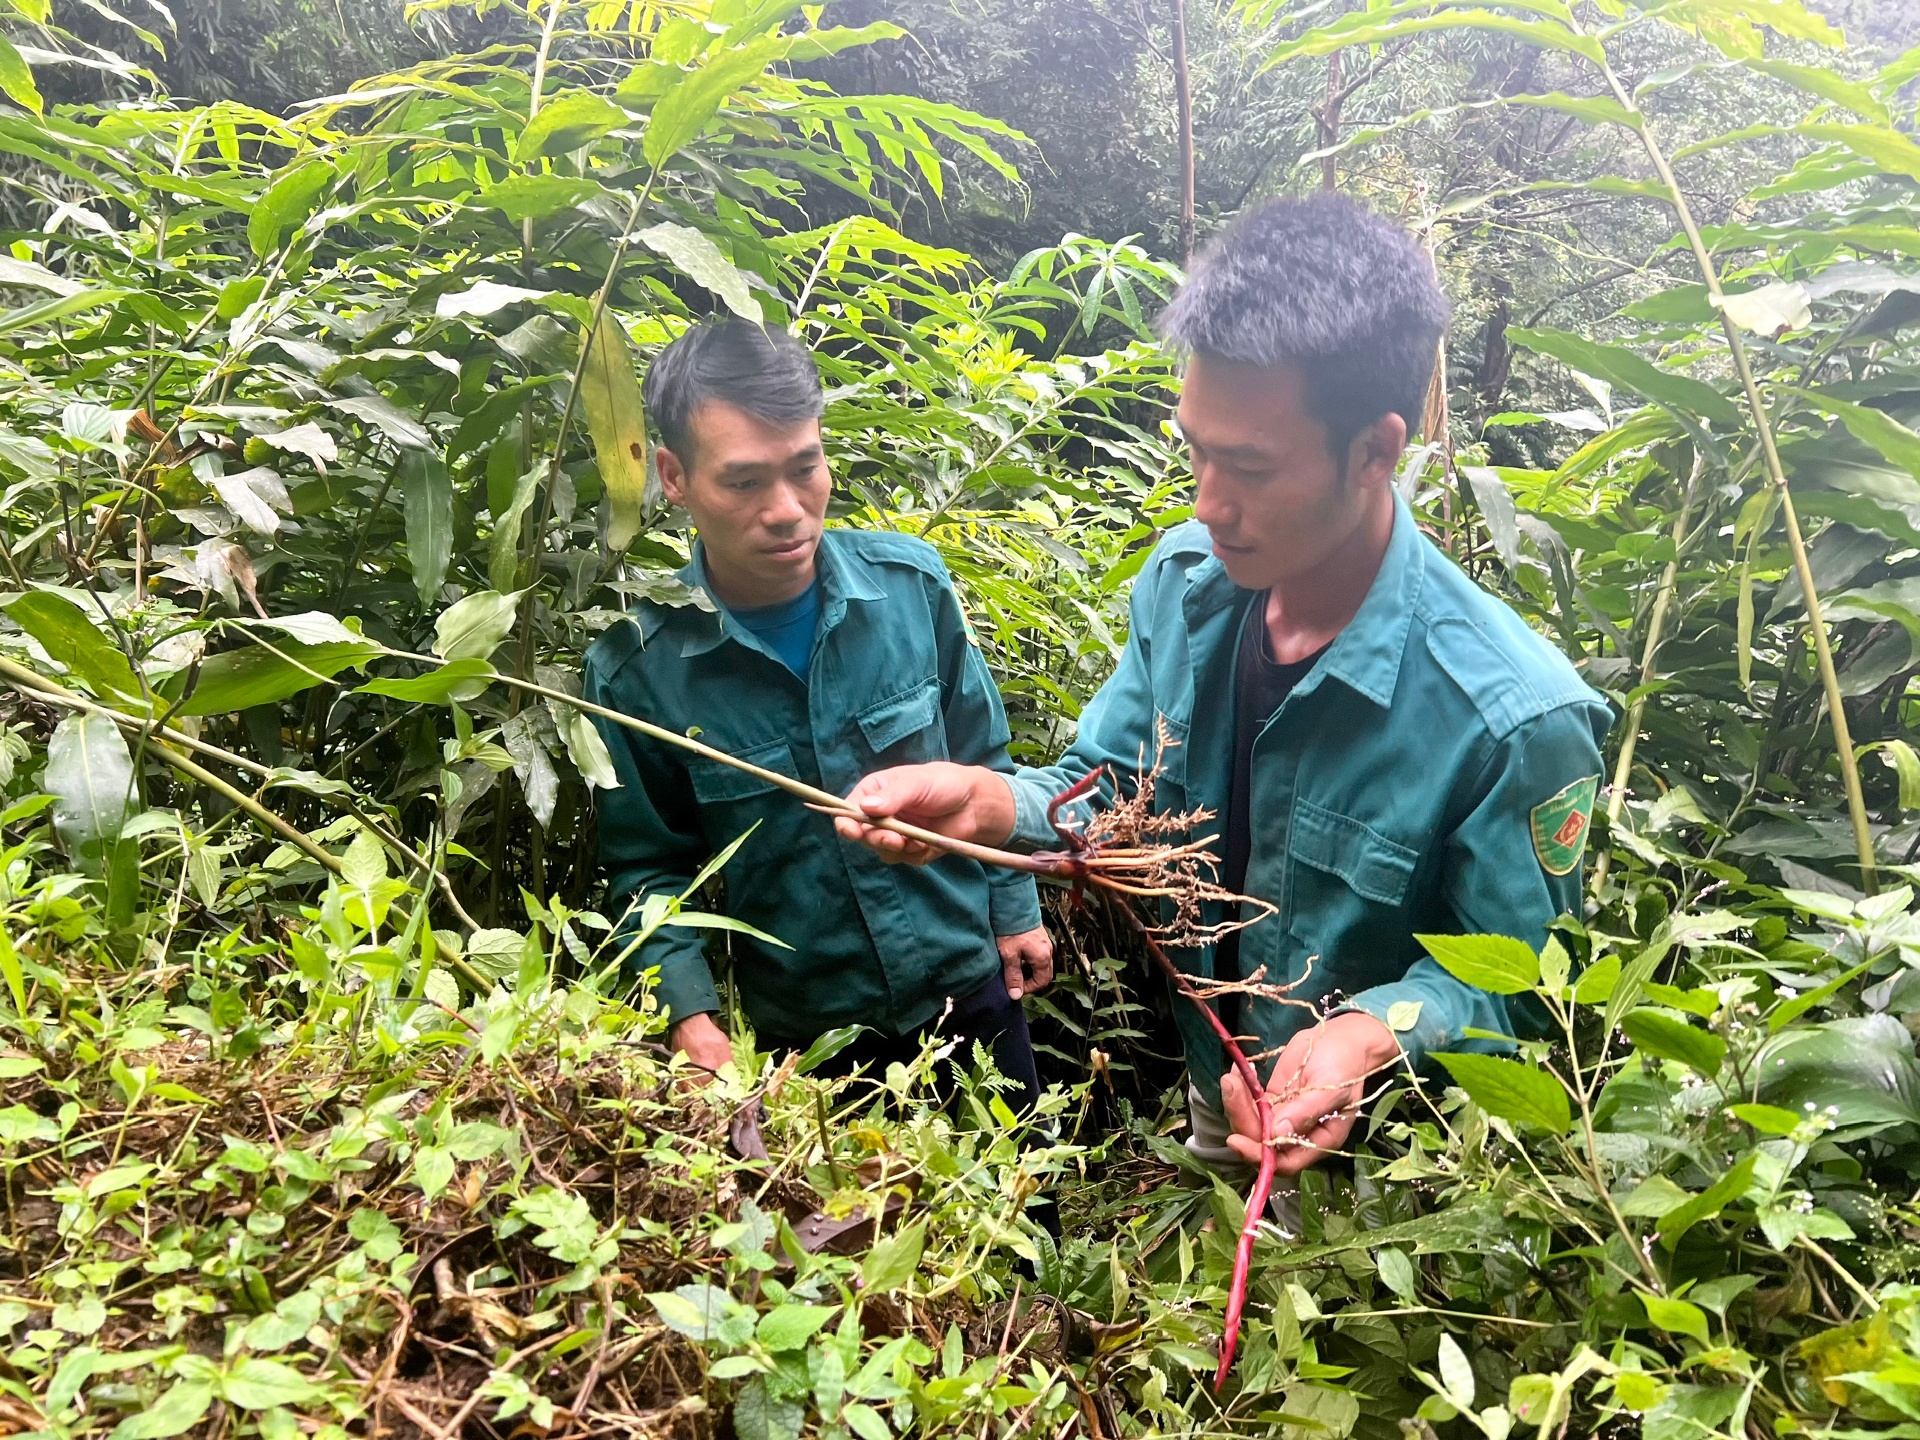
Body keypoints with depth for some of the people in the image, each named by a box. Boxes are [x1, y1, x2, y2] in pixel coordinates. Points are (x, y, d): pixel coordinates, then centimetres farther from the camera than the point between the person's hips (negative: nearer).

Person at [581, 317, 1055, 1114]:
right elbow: (648, 867, -5)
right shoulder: (635, 669, -18)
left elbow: (982, 763, 1)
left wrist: (1016, 908, 5)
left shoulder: (911, 581, -13)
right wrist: (690, 1014, -16)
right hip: (799, 1032, -1)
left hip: (966, 988, 2)